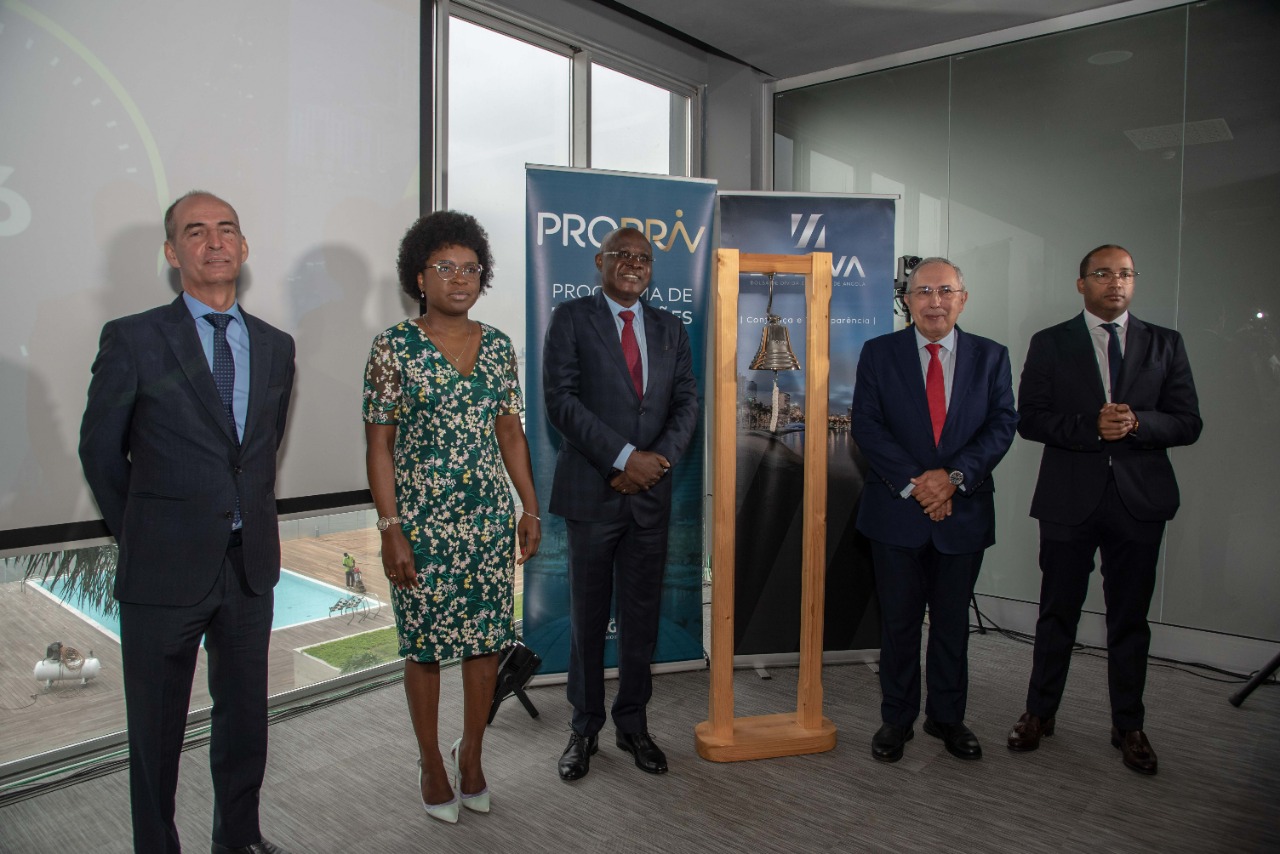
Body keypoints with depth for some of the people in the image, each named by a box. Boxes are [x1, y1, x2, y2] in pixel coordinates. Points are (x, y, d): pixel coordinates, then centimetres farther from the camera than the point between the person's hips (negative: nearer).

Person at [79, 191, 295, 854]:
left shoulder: (275, 345, 6)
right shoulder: (132, 339, -7)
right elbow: (100, 451, 1)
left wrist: (247, 521, 12)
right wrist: (139, 537, 6)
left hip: (250, 566, 4)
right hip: (165, 569, -3)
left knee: (245, 715, 17)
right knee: (157, 726, 12)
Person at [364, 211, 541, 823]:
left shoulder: (498, 346, 6)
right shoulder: (394, 347, -6)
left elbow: (510, 430, 10)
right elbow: (378, 444, -7)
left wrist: (530, 507, 7)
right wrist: (390, 529, -12)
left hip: (490, 519, 4)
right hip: (422, 521, -4)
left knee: (487, 638, 11)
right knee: (425, 645, 8)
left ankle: (471, 754, 32)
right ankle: (431, 763, 29)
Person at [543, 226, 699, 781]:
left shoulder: (670, 328, 13)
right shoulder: (571, 319, 0)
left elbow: (687, 402, 7)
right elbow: (561, 399, -10)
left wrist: (659, 459, -10)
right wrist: (624, 457, -16)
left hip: (651, 492, 4)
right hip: (592, 489, -3)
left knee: (642, 613, 10)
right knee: (588, 615, 7)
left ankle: (633, 724, 26)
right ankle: (585, 729, 23)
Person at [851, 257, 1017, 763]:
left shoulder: (991, 357, 6)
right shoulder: (879, 353, 1)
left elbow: (1002, 425, -2)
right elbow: (866, 426, -7)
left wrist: (953, 476, -16)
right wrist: (913, 482, -16)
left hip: (964, 511, 2)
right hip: (897, 511, -1)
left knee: (953, 622, 14)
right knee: (898, 623, 8)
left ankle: (947, 717, 31)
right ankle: (896, 720, 24)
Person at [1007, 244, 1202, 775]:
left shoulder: (1165, 345, 8)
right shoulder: (1050, 344, 3)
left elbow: (1188, 423, 3)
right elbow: (1029, 418, -4)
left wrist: (1136, 423, -16)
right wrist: (1090, 426, -18)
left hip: (1140, 498, 1)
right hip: (1069, 498, -1)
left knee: (1130, 618, 10)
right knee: (1057, 613, 9)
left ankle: (1129, 727, 25)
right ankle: (1040, 714, 24)